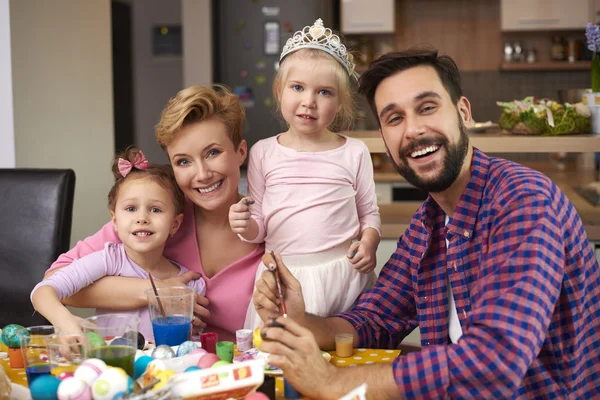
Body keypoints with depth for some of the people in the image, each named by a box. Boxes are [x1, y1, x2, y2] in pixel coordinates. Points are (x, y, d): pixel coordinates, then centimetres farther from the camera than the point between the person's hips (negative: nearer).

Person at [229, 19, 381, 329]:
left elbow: (370, 214, 10)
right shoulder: (263, 153, 4)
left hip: (343, 275, 0)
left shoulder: (354, 152, 3)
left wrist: (369, 243, -9)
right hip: (283, 277, 0)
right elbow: (259, 227, 8)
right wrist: (246, 226, -13)